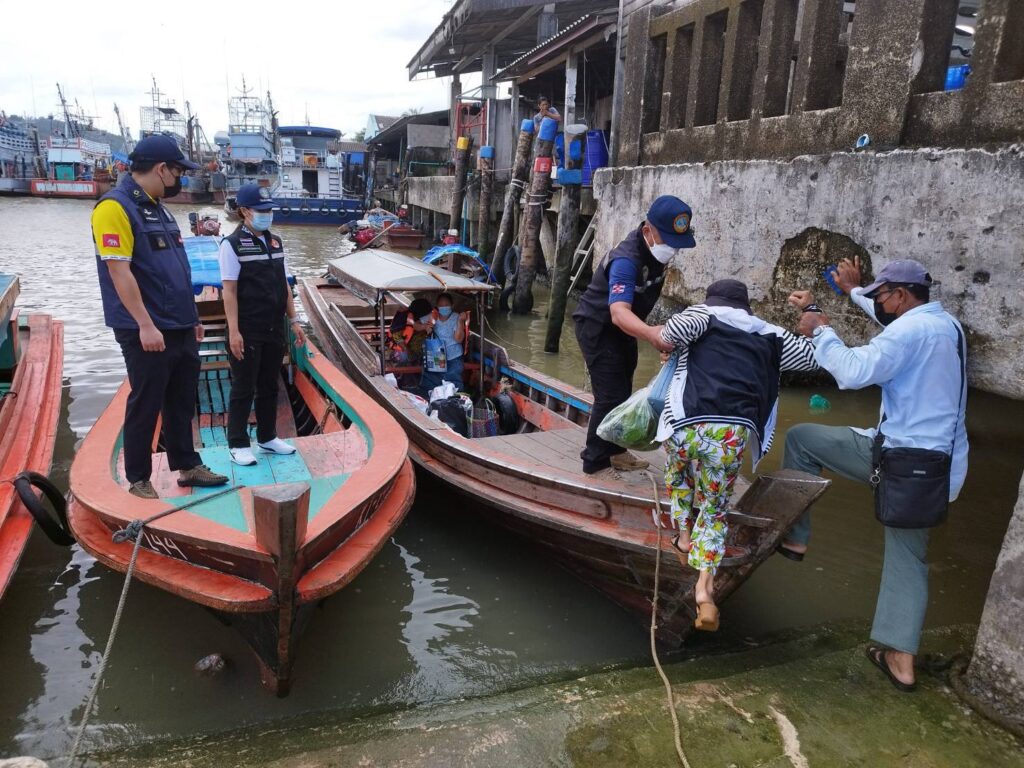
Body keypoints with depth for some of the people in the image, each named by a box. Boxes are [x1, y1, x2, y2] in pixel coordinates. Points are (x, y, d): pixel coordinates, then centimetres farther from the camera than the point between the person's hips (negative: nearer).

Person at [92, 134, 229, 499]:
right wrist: (146, 325, -22)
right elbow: (119, 271, -19)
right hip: (148, 332, -9)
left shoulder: (156, 207, 15)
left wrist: (191, 317, 19)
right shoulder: (115, 207, -13)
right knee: (146, 405, 2)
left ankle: (187, 465, 28)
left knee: (182, 401, 15)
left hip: (180, 328, 9)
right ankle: (138, 478, 16)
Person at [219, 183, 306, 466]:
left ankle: (267, 437, 26)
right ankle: (238, 444, 13)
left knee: (269, 386, 14)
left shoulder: (276, 242, 11)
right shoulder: (232, 244, -8)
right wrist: (234, 332, -17)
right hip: (248, 332, -6)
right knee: (243, 389, 2)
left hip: (274, 330, 6)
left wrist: (293, 321, 10)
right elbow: (229, 291, -12)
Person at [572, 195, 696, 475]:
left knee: (622, 392, 17)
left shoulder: (657, 248, -8)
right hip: (597, 326, -9)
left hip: (621, 328, 9)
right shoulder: (626, 260, -35)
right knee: (611, 395, -12)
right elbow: (619, 313, -50)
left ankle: (613, 451, 33)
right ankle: (596, 460, 3)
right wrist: (652, 334, -68)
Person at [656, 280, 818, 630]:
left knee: (679, 475, 35)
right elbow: (814, 354, 32)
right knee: (715, 510, 18)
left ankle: (684, 536, 26)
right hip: (733, 433, 1)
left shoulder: (703, 313, 14)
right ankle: (704, 587, 2)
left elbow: (678, 327, -9)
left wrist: (666, 339, 12)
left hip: (687, 424, -1)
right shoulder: (769, 335, 22)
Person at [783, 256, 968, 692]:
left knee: (801, 438, 5)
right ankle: (900, 657, 17)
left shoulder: (911, 329, -16)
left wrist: (821, 331, -10)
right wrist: (853, 290, 41)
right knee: (909, 557, 13)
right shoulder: (945, 323, 15)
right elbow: (888, 319, 34)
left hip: (899, 455, -9)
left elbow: (854, 371, -25)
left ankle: (794, 536, 11)